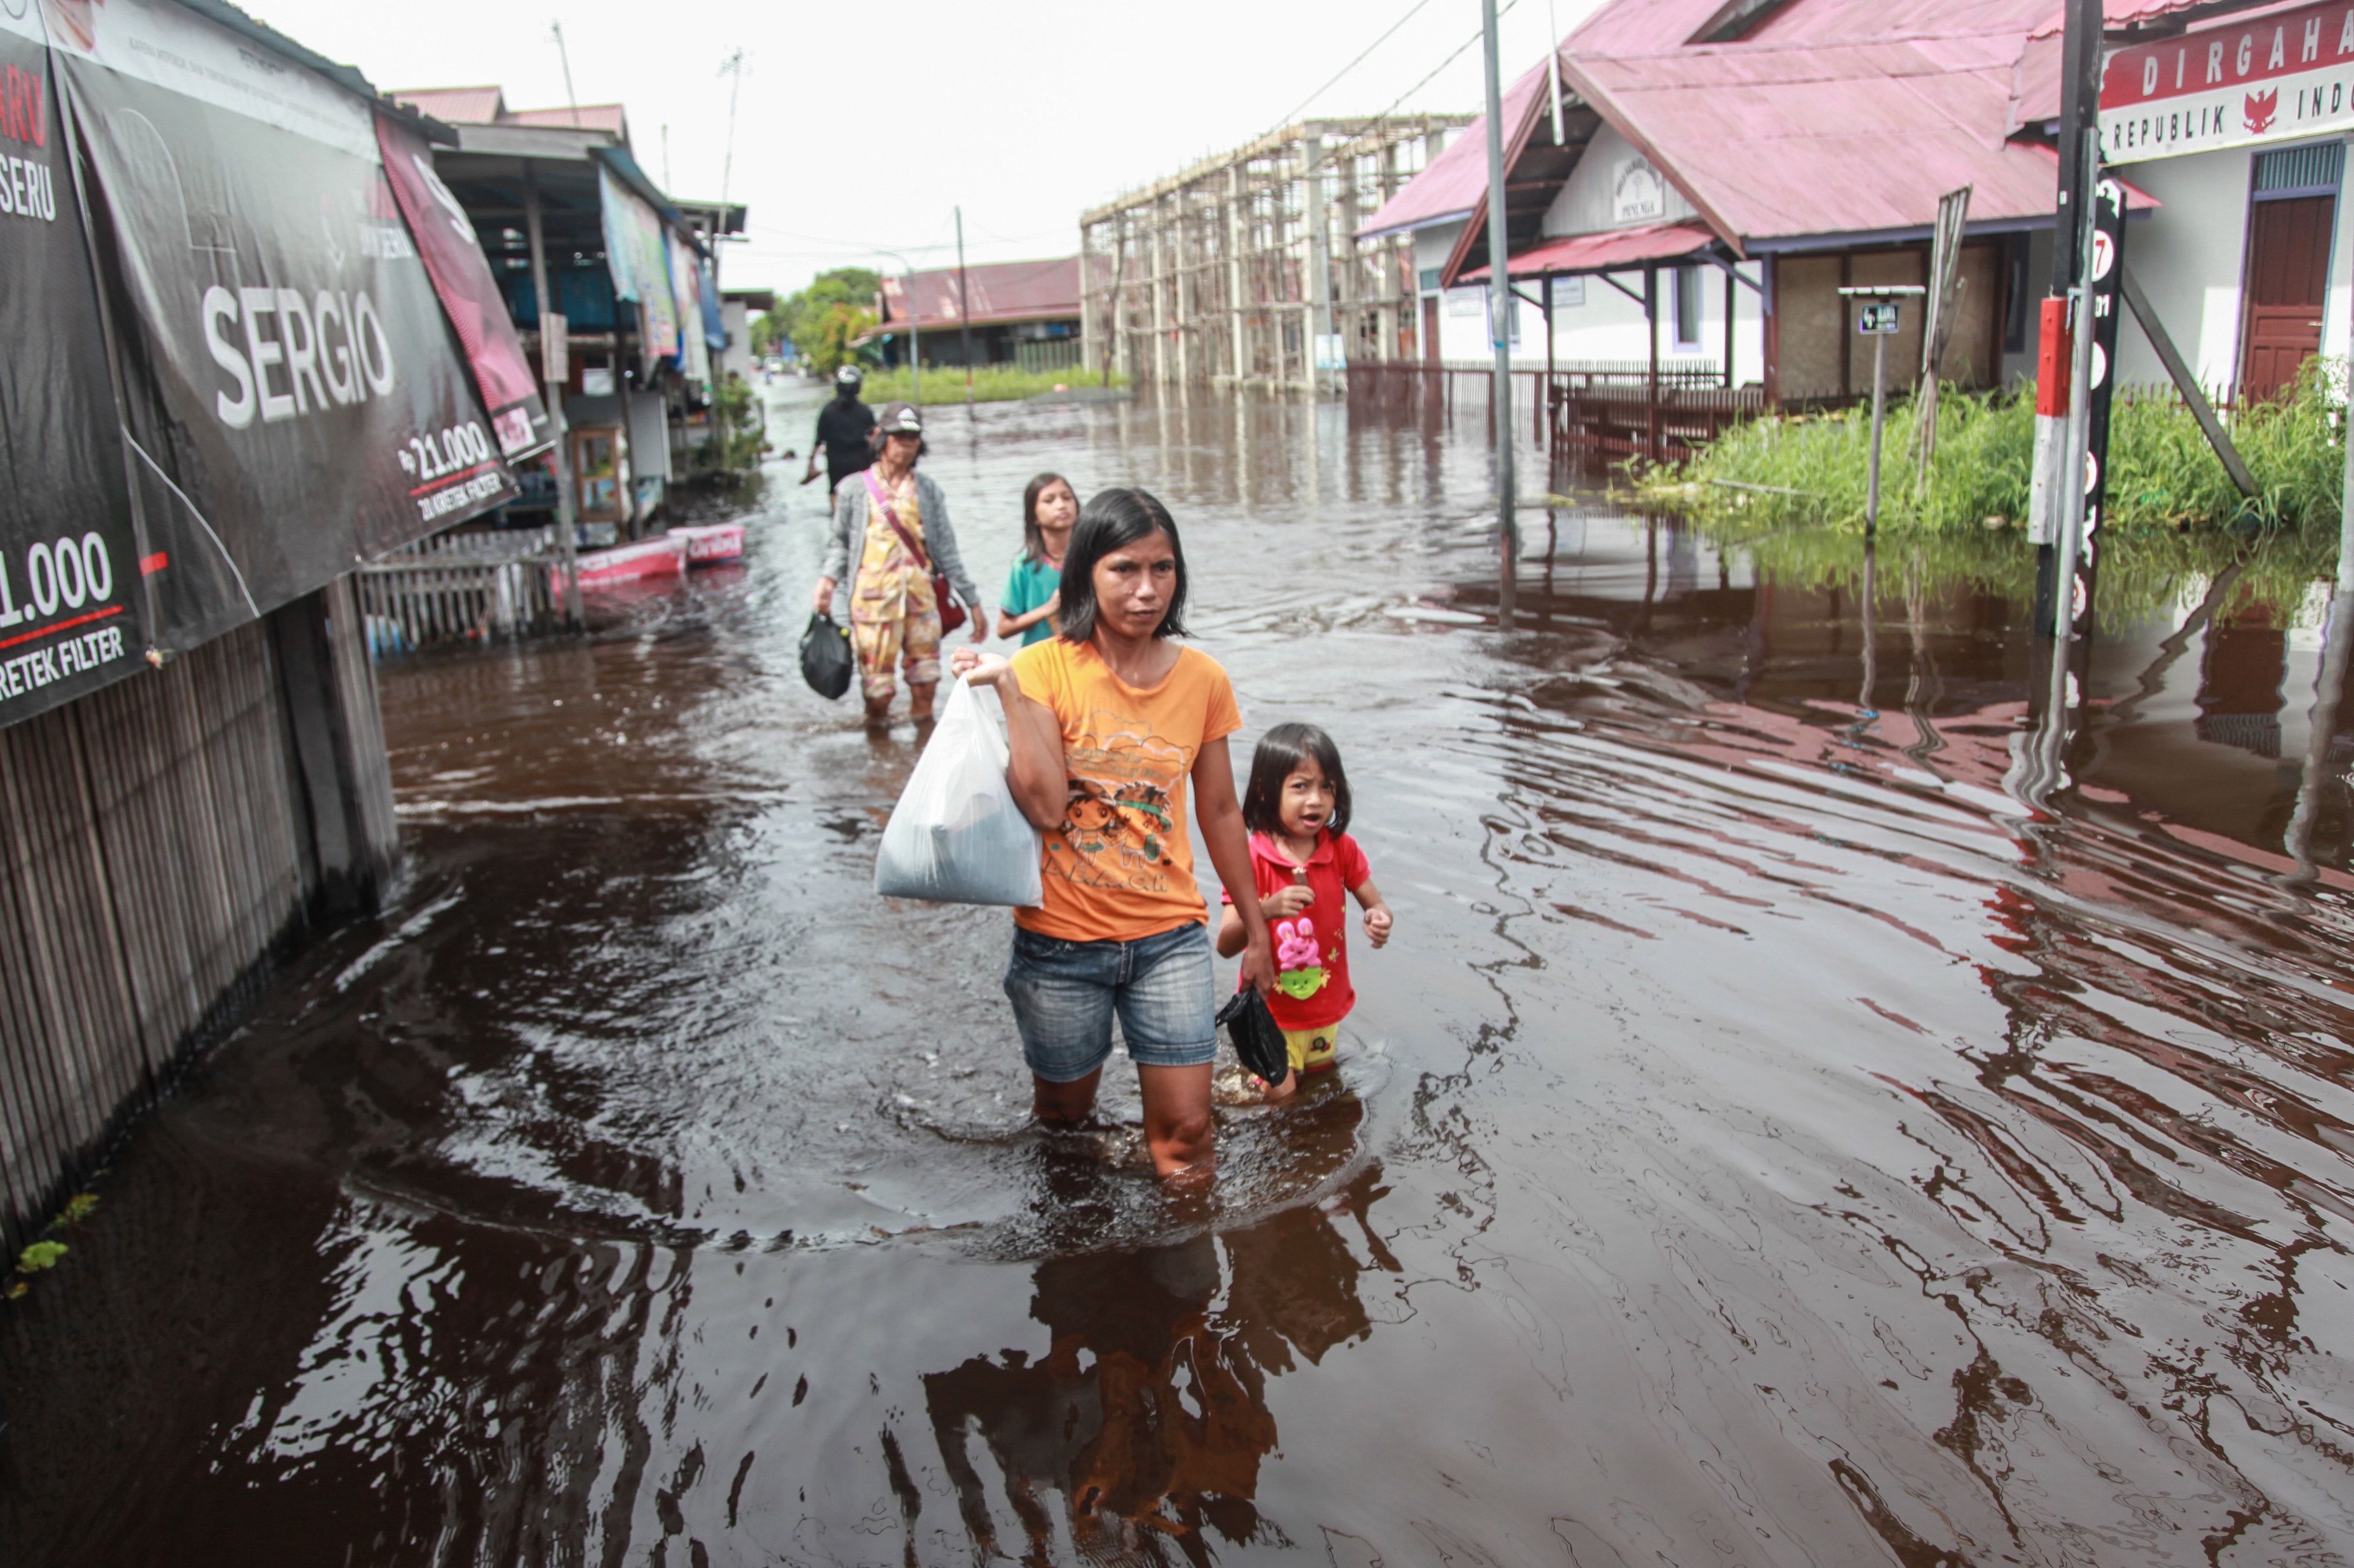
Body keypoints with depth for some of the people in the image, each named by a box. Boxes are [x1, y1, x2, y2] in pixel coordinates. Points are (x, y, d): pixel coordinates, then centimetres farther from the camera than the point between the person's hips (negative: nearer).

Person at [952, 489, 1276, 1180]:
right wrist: (1008, 689, -25)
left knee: (1183, 1129, 1)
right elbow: (1046, 807, -21)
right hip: (1062, 940, -1)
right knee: (1066, 1112, 18)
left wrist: (1254, 923, 15)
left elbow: (1220, 811, 8)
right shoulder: (1043, 668, -11)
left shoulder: (1202, 678, -2)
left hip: (1168, 935, 1)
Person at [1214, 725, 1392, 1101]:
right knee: (1282, 1093, 5)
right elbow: (1225, 946, -25)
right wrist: (1266, 910, -44)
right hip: (1271, 1010, -4)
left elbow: (1377, 906, -3)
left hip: (1326, 1004, 4)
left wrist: (1379, 920, -28)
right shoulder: (1252, 858, -21)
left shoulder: (1341, 849, -10)